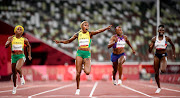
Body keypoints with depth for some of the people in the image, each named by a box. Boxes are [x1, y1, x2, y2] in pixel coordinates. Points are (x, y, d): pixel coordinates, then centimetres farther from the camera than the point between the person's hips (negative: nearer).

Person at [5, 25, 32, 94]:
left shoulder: (24, 40, -1)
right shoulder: (11, 38, -1)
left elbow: (28, 46, 17)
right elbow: (6, 46, -10)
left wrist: (29, 55, 14)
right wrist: (10, 42, -29)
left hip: (21, 56, -2)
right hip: (13, 57, 2)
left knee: (17, 68, -30)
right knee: (14, 72, 10)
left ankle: (21, 76, 3)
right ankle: (15, 86, 33)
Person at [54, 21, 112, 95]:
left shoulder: (90, 34, 2)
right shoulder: (78, 34, 7)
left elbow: (98, 31, -16)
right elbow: (68, 41, 16)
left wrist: (106, 28, -32)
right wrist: (60, 41, 5)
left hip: (87, 54, -1)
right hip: (79, 53, 1)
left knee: (87, 72, -17)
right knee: (78, 72, -3)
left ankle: (85, 66, 19)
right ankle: (77, 89, 11)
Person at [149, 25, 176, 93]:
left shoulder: (167, 38, -4)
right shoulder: (154, 39, -1)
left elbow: (172, 45, 16)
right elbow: (150, 51, -1)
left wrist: (174, 54, 15)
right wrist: (150, 47, -21)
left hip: (164, 55, -2)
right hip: (157, 56, 2)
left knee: (163, 70, -29)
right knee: (156, 73, 5)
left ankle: (164, 67, 8)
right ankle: (159, 87, 22)